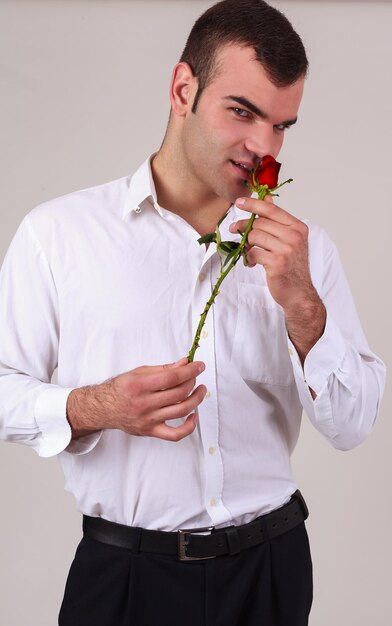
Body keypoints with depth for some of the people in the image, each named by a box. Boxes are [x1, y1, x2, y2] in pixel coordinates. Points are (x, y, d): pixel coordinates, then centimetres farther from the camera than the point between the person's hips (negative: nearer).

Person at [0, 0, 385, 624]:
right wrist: (91, 408, -22)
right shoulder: (58, 231, -6)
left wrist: (301, 303, -17)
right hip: (123, 573, -2)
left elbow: (351, 426, -3)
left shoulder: (302, 246, 1)